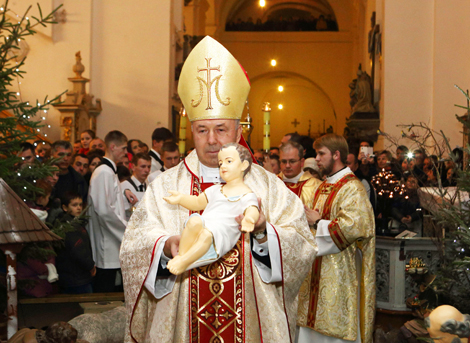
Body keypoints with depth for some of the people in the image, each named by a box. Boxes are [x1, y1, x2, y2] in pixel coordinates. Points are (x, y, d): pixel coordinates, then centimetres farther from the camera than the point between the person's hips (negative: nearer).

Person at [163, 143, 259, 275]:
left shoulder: (247, 195, 8)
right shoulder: (216, 190, 29)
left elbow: (253, 211, -11)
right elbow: (197, 202, 38)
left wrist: (248, 219, -36)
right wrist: (181, 198, 20)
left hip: (221, 235, -4)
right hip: (204, 223, 5)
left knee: (207, 234, -39)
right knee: (194, 221, -32)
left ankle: (184, 262, -37)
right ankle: (181, 254, -29)